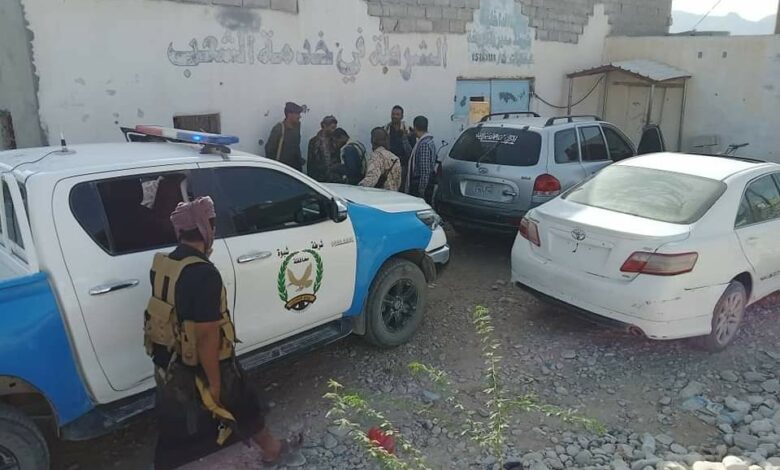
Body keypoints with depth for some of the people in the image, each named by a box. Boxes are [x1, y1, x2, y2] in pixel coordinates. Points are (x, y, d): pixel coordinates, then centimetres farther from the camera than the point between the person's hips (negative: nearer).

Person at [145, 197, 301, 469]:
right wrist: (214, 383, -18)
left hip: (168, 363, 7)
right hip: (199, 366, -7)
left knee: (176, 426, 24)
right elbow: (206, 336, -27)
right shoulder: (203, 274, -29)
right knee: (243, 408, 18)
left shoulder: (162, 265, -3)